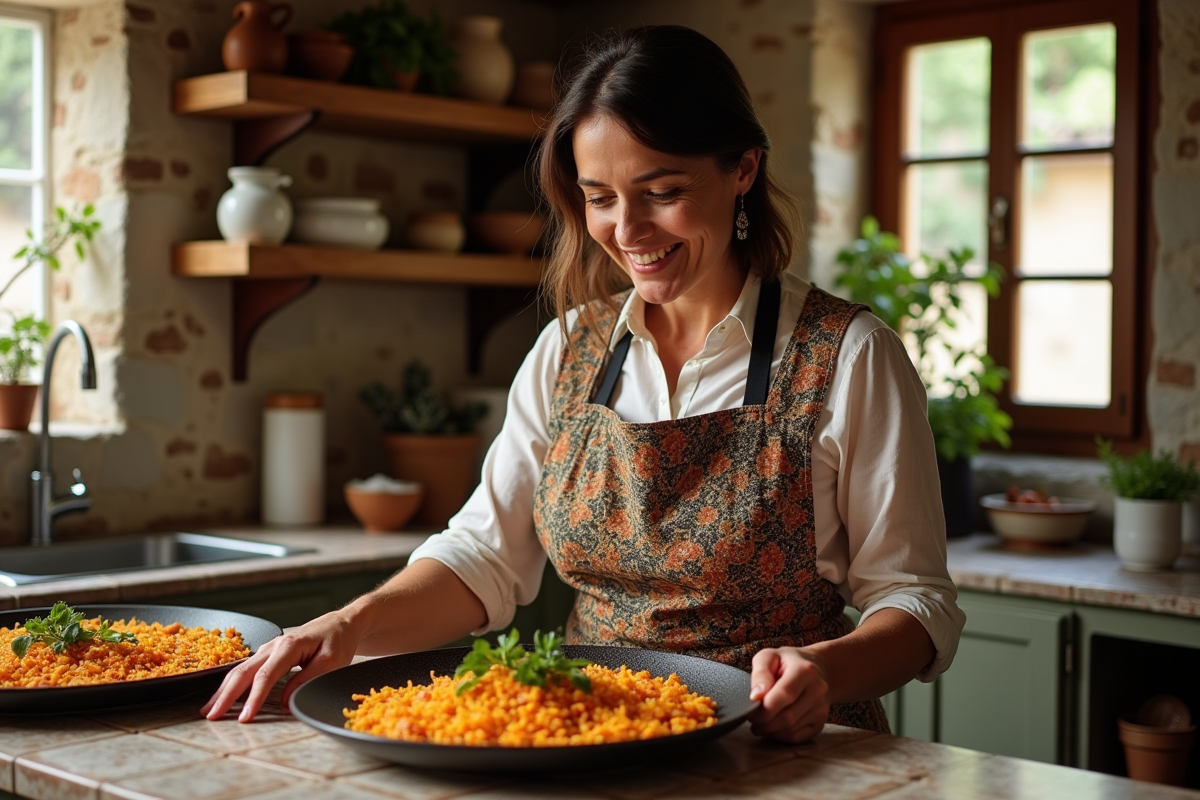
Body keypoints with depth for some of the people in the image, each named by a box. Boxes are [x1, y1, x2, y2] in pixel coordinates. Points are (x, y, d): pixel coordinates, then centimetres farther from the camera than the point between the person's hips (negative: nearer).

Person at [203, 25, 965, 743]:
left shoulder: (847, 355, -6)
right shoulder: (567, 351, 8)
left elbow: (916, 595, -4)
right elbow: (487, 554, 6)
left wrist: (829, 670, -24)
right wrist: (356, 624, -12)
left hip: (779, 754, -3)